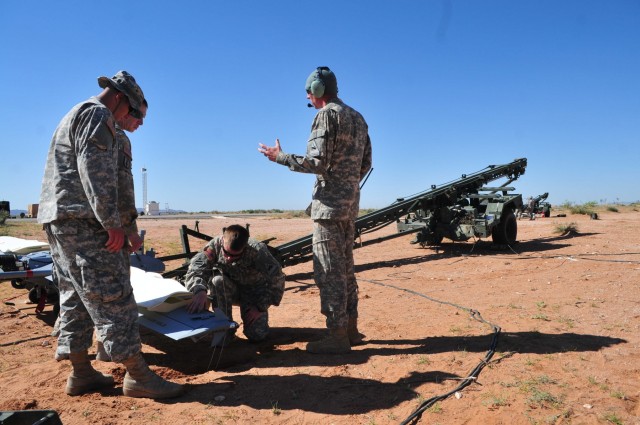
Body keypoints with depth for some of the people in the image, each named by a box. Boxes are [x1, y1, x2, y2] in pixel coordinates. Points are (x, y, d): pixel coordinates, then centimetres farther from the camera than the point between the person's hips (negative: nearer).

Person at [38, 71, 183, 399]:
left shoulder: (75, 115, 26)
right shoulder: (97, 114, -6)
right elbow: (94, 170, -19)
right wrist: (111, 222, -21)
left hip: (57, 218, 11)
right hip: (81, 219, -11)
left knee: (76, 296, 11)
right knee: (112, 295, -11)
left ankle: (80, 373, 17)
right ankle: (137, 375, -8)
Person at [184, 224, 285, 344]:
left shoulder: (257, 251, -31)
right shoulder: (215, 245, -27)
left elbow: (277, 279, -24)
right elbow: (195, 269, -32)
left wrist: (260, 307, -22)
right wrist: (200, 290, -52)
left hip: (254, 292, -2)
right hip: (230, 289, 2)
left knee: (256, 335, -17)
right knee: (218, 280, -33)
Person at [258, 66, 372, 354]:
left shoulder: (327, 115, -10)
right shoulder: (358, 118, 16)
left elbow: (318, 163, -18)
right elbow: (366, 164, 17)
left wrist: (280, 157, -8)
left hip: (329, 204, -9)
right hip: (351, 203, 9)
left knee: (329, 270, -4)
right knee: (345, 267, 14)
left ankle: (336, 336, 1)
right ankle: (351, 329, 21)